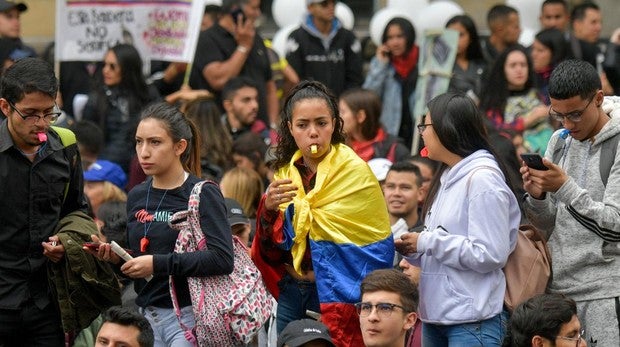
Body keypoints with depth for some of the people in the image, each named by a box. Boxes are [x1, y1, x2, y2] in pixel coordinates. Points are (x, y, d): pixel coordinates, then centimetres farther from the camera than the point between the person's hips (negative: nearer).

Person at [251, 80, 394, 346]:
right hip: (291, 293, 5)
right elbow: (271, 248, 5)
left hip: (338, 296, -5)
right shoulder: (285, 173, 8)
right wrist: (269, 209, -14)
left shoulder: (355, 172, -7)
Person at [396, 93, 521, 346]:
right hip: (435, 316, 8)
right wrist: (413, 251, 1)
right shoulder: (448, 178, 14)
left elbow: (491, 255, -18)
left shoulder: (482, 179, -11)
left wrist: (427, 242, -14)